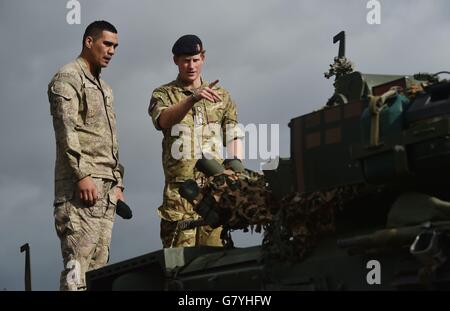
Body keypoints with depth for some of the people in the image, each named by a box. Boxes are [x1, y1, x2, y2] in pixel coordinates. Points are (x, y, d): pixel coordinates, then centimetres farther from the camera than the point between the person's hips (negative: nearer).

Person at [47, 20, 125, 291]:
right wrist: (82, 175, -21)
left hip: (106, 189, 9)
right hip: (82, 186, -9)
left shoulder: (104, 88, 26)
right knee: (77, 264, -15)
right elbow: (66, 130, -13)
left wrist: (117, 183, 19)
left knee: (99, 265, 3)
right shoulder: (68, 78, -1)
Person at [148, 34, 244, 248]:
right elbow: (164, 119, -13)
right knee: (180, 255, -10)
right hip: (181, 184, -2)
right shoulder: (164, 94, 10)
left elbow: (234, 134, 16)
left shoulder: (221, 96, 21)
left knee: (215, 245, -5)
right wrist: (192, 99, -29)